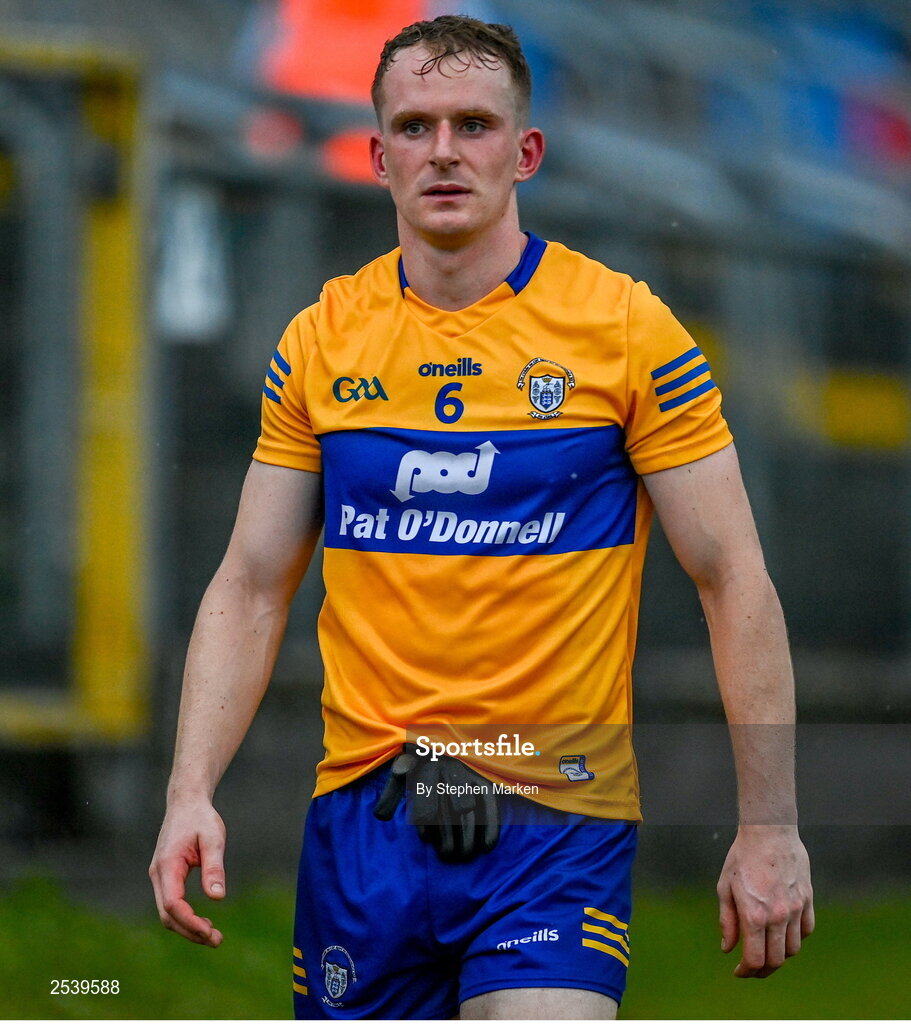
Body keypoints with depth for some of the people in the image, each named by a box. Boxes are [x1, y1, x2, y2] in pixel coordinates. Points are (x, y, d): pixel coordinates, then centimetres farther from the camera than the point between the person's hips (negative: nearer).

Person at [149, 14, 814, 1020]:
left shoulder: (627, 327, -3)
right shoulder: (318, 341, 6)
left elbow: (733, 581, -1)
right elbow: (251, 588, 10)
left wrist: (769, 828, -6)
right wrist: (190, 794, -3)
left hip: (556, 821, -3)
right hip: (360, 813, 3)